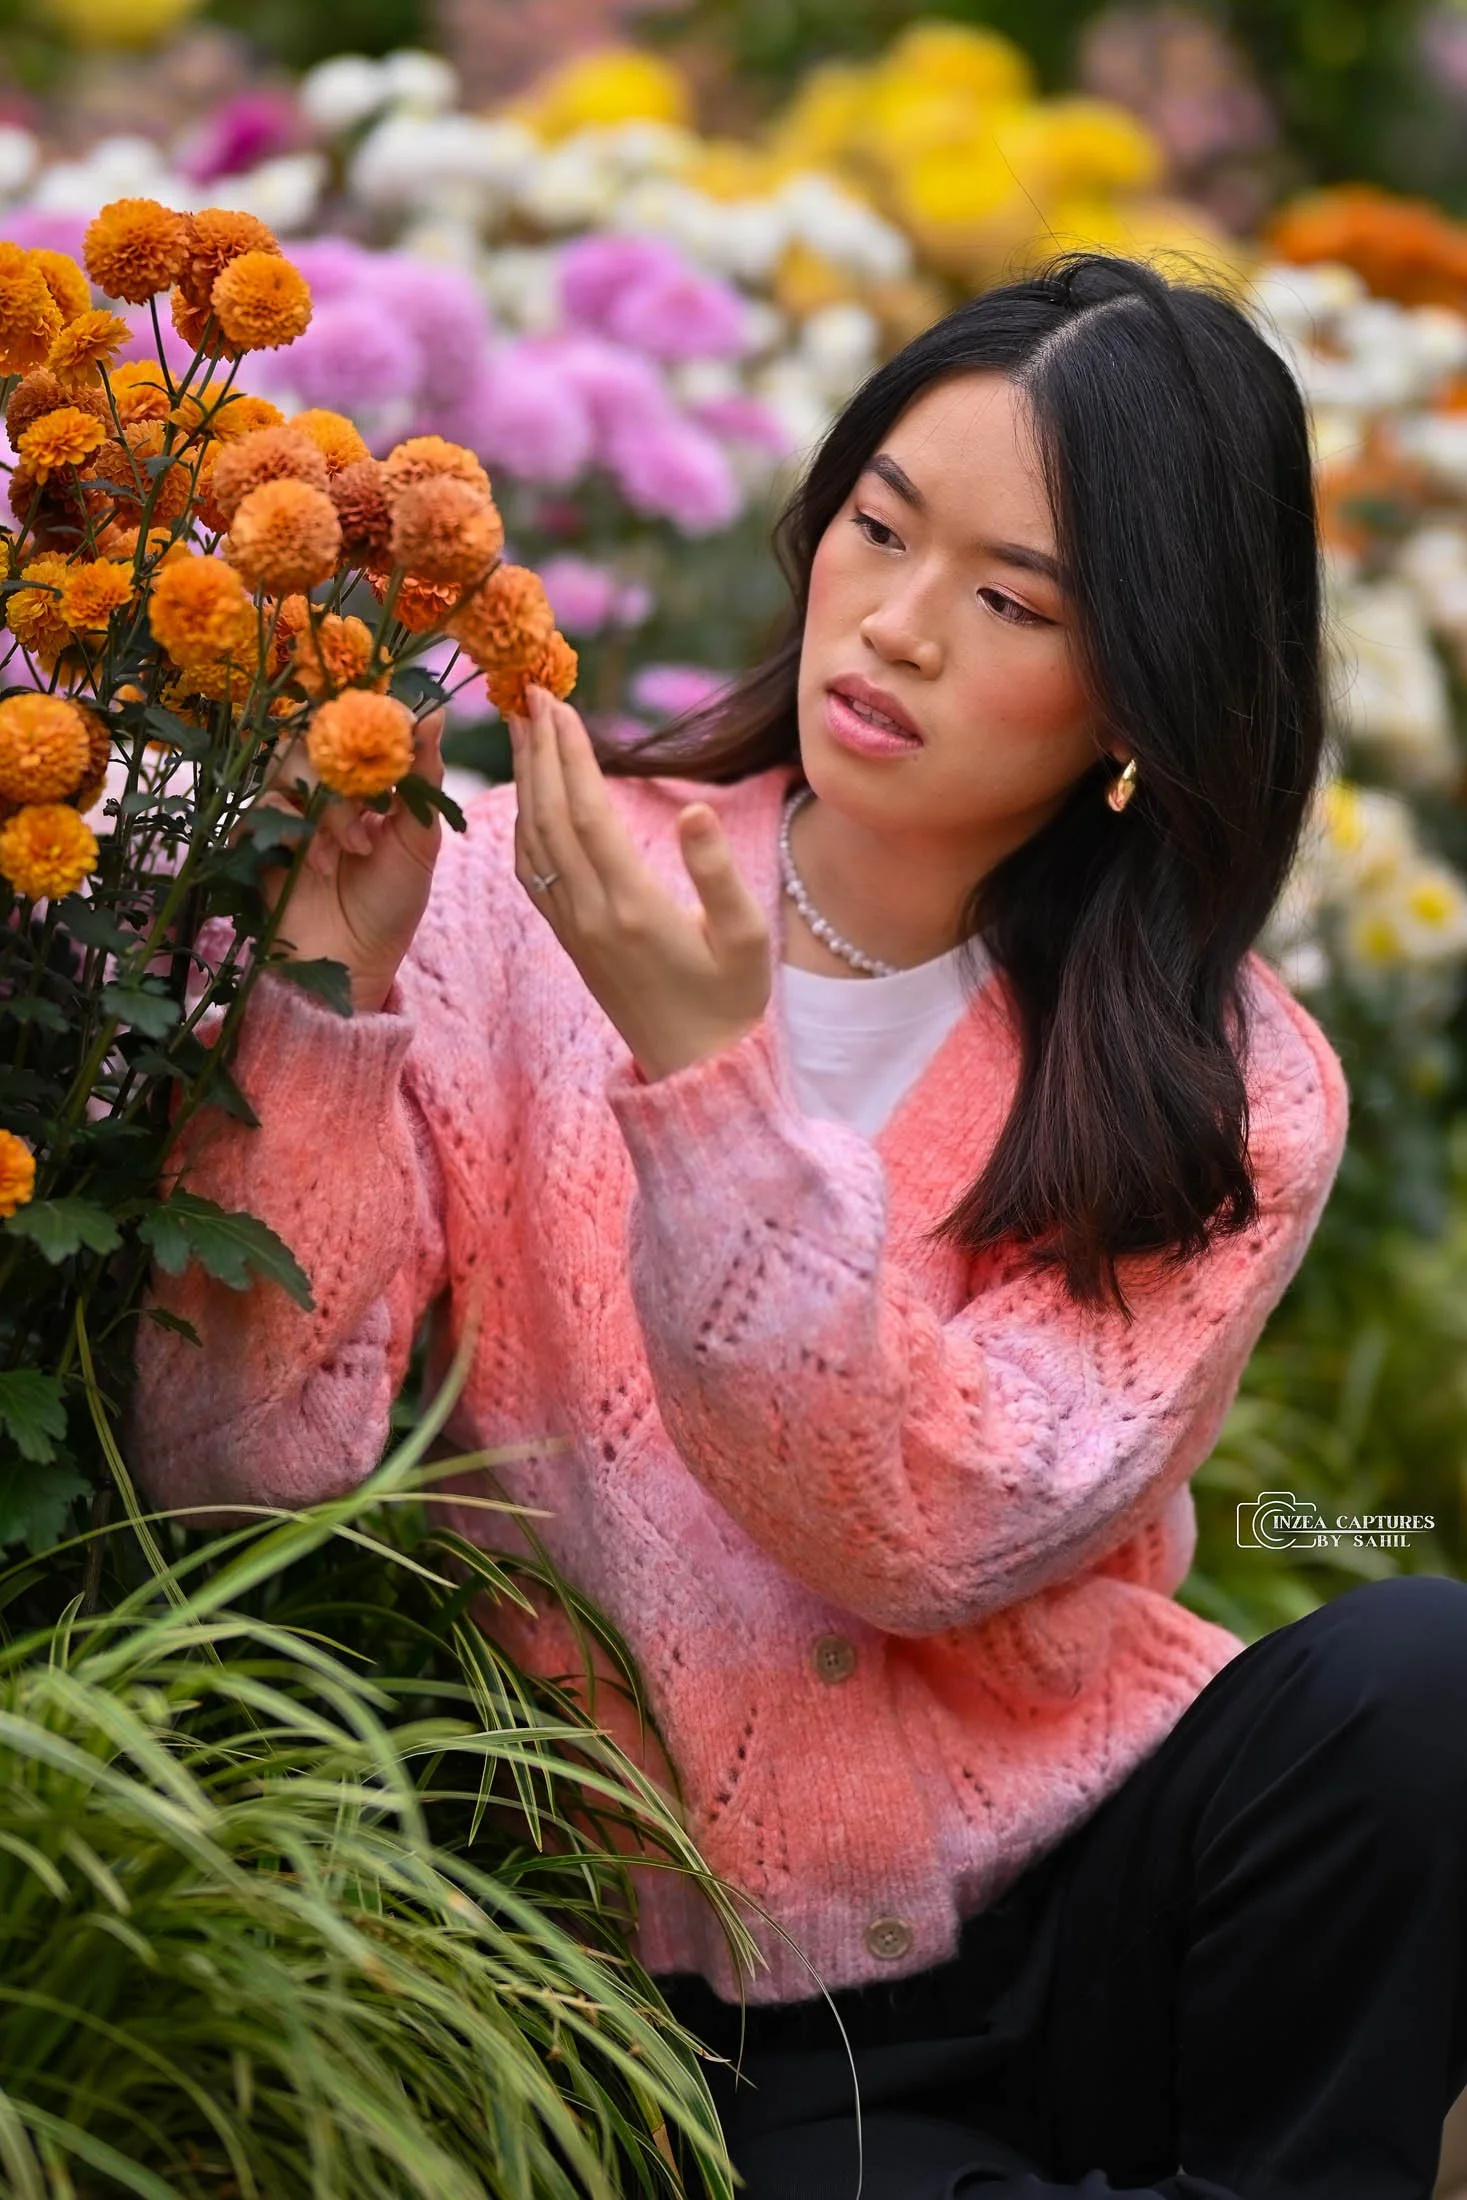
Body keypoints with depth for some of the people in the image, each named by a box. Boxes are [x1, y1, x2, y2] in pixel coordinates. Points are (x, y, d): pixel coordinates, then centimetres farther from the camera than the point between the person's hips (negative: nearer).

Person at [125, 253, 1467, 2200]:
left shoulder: (1226, 1090, 0)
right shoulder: (522, 909, -3)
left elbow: (944, 1539, -16)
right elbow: (239, 1478, -10)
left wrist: (704, 1072, -25)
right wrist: (325, 989, -21)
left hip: (1086, 1913, 3)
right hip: (700, 2018, -2)